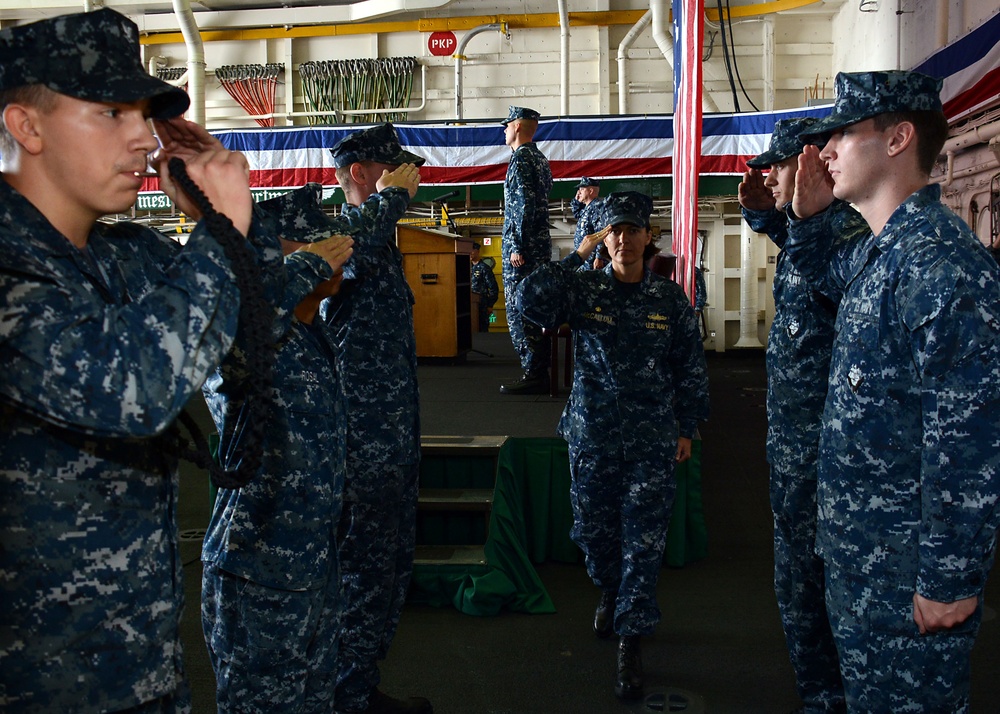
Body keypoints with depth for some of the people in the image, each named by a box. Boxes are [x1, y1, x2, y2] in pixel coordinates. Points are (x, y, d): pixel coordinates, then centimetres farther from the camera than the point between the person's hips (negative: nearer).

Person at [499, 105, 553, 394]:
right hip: (541, 245, 10)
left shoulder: (521, 158, -12)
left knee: (519, 312, -7)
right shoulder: (540, 159, 18)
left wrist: (517, 247, -20)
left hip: (523, 247, -10)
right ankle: (539, 373, 17)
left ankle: (533, 375, -5)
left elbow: (525, 205, -20)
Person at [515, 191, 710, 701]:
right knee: (593, 530, 14)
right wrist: (578, 255, -15)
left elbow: (691, 367, 8)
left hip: (652, 442, 0)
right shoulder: (584, 290, -2)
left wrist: (686, 427, 8)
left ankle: (631, 638, 14)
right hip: (592, 437, 1)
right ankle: (610, 593, 45)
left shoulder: (670, 299, 2)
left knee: (644, 541, 0)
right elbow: (529, 301, -19)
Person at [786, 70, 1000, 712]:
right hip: (858, 543, 10)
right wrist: (810, 215, 10)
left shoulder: (943, 263, -25)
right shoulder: (879, 250, 7)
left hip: (909, 564, -9)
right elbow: (824, 268, 32)